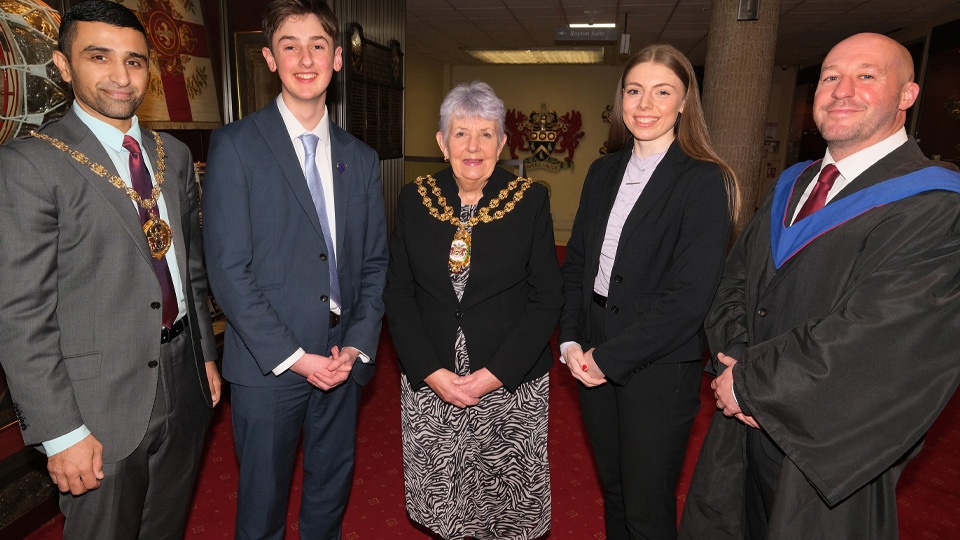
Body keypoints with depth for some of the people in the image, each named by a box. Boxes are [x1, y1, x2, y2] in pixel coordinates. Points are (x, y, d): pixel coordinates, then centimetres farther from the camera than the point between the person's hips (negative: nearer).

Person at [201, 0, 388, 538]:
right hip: (268, 366, -3)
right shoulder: (236, 145, -6)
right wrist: (292, 356, -14)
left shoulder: (361, 158, 8)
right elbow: (228, 269, -11)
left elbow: (375, 262, 8)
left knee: (331, 495, 19)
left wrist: (359, 345, -4)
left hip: (344, 360, 4)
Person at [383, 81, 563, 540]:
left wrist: (496, 373, -12)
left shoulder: (530, 200, -5)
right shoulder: (415, 199, 0)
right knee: (440, 501, 14)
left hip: (512, 385, -1)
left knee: (507, 502, 10)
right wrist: (430, 371, -10)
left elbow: (546, 296, -5)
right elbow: (398, 292, 1)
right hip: (428, 381, 2)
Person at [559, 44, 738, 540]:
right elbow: (576, 262, 8)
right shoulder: (604, 172, 6)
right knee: (612, 490, 21)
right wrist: (571, 341, -4)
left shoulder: (704, 181, -12)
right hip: (594, 362, 5)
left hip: (659, 369, -5)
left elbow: (689, 296, -17)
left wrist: (609, 357, -15)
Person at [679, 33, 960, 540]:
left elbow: (869, 336, -25)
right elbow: (733, 283, 5)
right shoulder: (790, 187, 6)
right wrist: (736, 360, -12)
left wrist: (750, 382, -17)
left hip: (832, 449, -6)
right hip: (745, 423, 6)